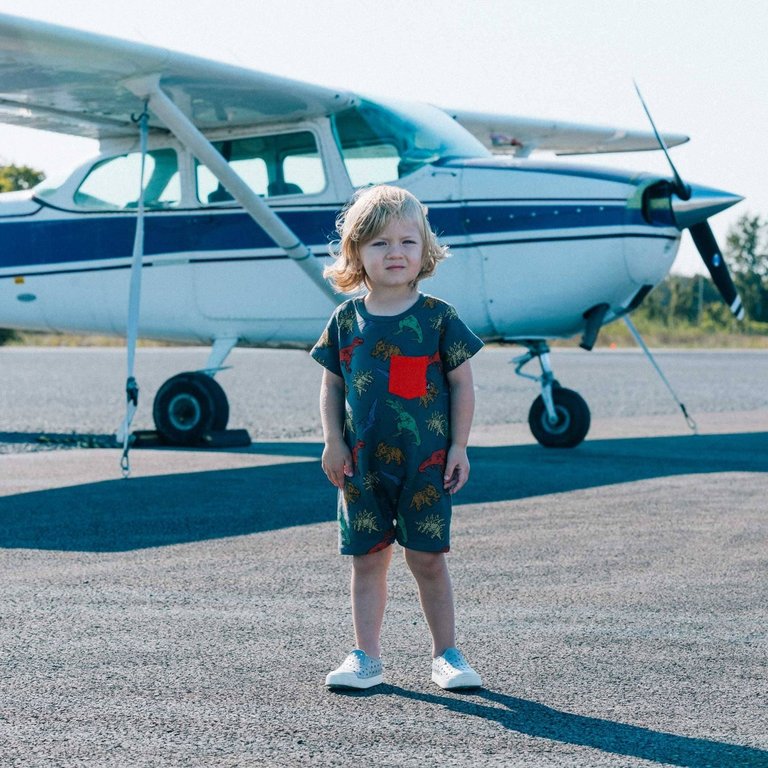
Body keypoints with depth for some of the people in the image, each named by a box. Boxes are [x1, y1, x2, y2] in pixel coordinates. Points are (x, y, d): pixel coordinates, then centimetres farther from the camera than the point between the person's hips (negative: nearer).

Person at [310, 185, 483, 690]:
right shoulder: (347, 320, 3)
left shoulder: (437, 317, -3)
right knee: (367, 558, 7)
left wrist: (459, 447, -4)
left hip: (426, 460, -2)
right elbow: (332, 385, 9)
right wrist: (333, 442, 0)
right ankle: (366, 657, 15)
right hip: (362, 463, 2)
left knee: (427, 556, 3)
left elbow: (462, 384, 0)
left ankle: (446, 654, 16)